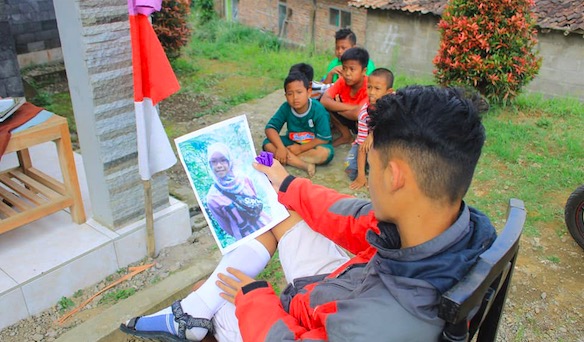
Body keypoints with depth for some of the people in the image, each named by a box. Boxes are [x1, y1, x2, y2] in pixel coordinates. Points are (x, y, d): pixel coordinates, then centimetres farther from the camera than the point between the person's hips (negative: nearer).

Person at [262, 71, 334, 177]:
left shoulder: (318, 110, -22)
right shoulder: (285, 108, -14)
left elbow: (324, 139, -22)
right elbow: (270, 128, -15)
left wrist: (300, 148, -24)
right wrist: (281, 147, -30)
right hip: (291, 143, 4)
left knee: (325, 152, -36)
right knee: (268, 144, -22)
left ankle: (289, 158, -21)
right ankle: (305, 165, -30)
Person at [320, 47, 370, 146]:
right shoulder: (342, 81, -14)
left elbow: (357, 114, -43)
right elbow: (324, 100, -26)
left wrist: (337, 108, -23)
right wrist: (351, 107, -34)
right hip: (349, 118, 6)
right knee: (327, 103, -14)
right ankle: (346, 136, 5)